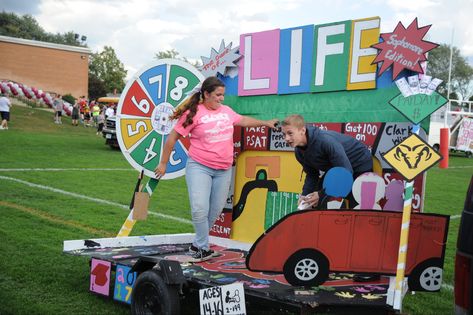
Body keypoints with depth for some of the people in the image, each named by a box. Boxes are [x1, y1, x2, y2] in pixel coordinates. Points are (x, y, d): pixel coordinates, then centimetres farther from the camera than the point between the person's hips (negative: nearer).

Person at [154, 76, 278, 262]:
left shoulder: (226, 111, 9)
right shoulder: (194, 113, -8)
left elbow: (243, 120, 29)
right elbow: (173, 137, -4)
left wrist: (265, 123, 31)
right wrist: (163, 163, -2)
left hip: (223, 170, 6)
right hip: (199, 167, -5)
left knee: (215, 210, 9)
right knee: (200, 209, -16)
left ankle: (197, 244, 25)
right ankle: (203, 248, 1)